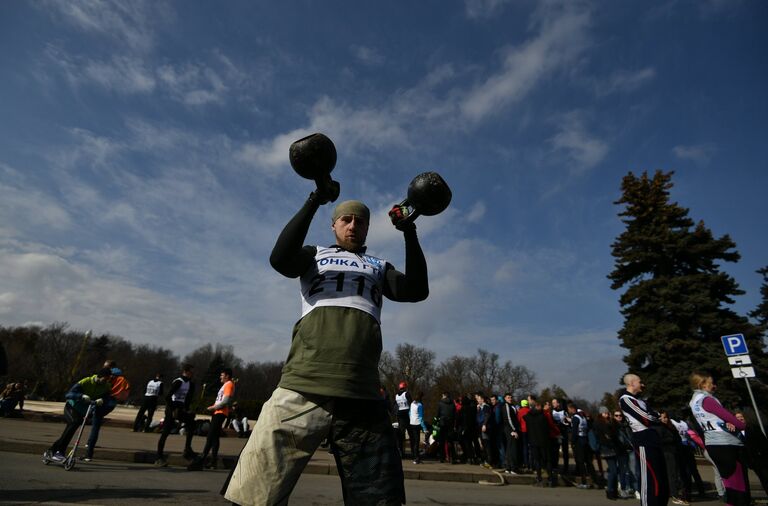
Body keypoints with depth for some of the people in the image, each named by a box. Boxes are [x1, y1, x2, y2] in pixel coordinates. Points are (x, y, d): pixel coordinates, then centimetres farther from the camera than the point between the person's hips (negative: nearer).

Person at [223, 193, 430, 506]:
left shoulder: (378, 267, 24)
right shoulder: (315, 255, 20)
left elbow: (416, 290, 8)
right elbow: (280, 260, -1)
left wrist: (410, 233, 4)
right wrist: (313, 203, -2)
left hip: (362, 398, 2)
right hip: (303, 389, -1)